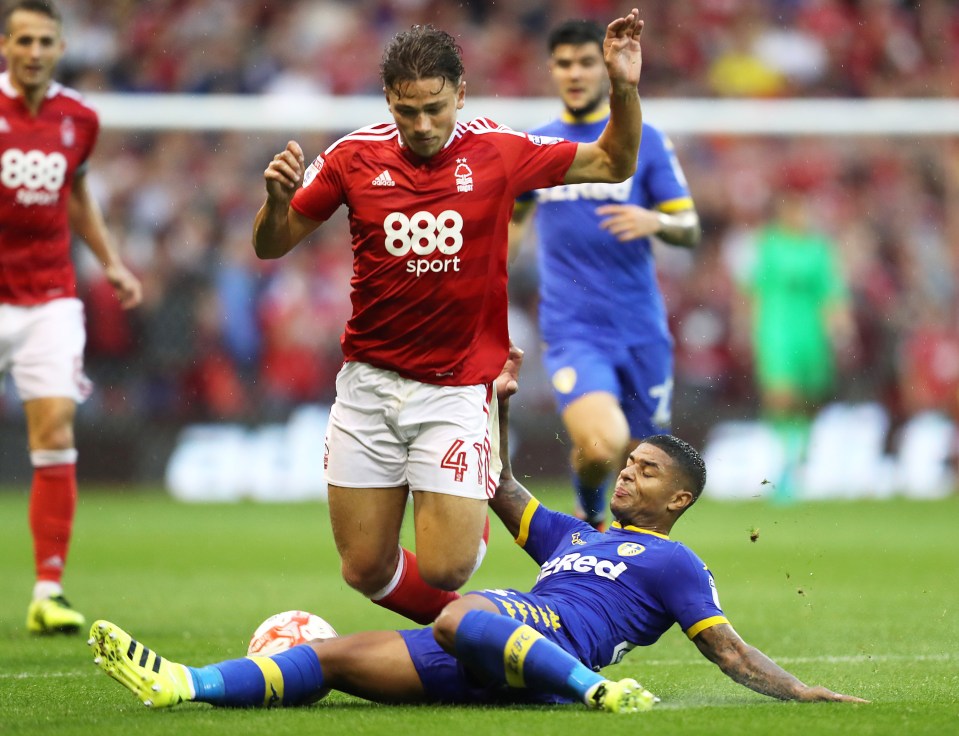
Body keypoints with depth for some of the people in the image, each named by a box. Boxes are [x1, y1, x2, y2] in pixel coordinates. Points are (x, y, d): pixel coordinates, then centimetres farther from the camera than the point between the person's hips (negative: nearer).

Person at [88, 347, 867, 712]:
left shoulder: (673, 561, 12)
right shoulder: (571, 535, 35)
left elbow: (730, 650, 5)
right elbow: (502, 488, 41)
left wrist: (800, 691, -6)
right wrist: (500, 402, 34)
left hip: (555, 639, -8)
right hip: (480, 661, 8)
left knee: (459, 617, -41)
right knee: (335, 656, -6)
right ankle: (185, 685, -17)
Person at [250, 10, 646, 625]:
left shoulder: (498, 152, -5)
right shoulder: (355, 157, -3)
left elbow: (613, 163, 5)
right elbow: (272, 246, 6)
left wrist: (625, 89, -12)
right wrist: (278, 199, -16)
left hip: (457, 389, -2)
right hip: (369, 383, 2)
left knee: (444, 569, -11)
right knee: (366, 570, 2)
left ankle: (475, 520, 24)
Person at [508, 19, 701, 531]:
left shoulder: (644, 141, 3)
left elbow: (690, 229, 2)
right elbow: (515, 216, 26)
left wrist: (654, 221, -19)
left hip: (640, 329, 1)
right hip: (572, 330, -1)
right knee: (601, 446, -25)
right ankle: (588, 509, 9)